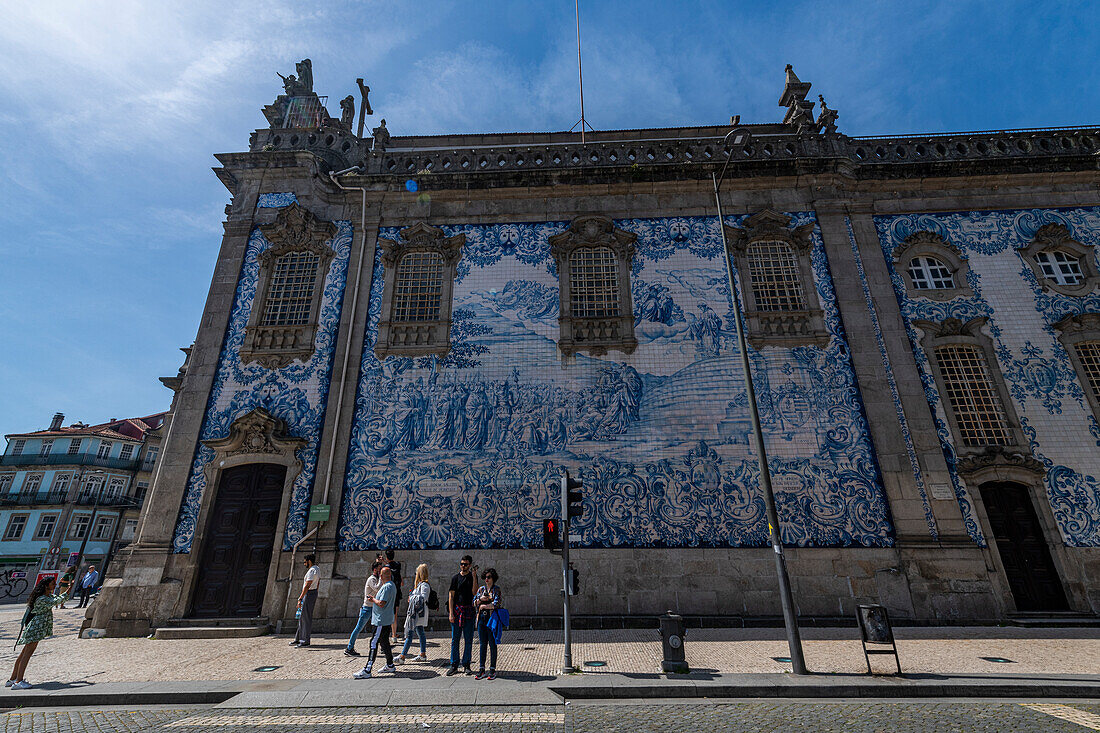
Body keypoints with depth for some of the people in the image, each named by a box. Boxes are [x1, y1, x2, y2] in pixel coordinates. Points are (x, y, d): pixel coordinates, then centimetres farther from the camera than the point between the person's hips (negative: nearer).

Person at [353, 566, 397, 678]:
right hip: (387, 620, 10)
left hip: (382, 621, -10)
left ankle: (367, 670, -7)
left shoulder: (387, 587, -19)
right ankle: (390, 665, 25)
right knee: (384, 642, 17)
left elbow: (381, 604, -25)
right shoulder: (392, 586, 14)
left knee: (374, 643, -8)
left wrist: (373, 600, -8)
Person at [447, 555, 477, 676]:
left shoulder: (472, 577, 5)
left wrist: (474, 577, -15)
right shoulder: (455, 578, 4)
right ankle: (454, 666, 13)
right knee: (455, 639, 3)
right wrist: (451, 613, -7)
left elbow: (474, 592, -7)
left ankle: (466, 665, 15)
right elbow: (451, 596, 1)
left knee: (469, 639, 4)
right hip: (457, 610, 0)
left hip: (469, 611, 0)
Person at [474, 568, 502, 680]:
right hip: (481, 619, 4)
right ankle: (481, 669, 13)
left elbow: (496, 604, -14)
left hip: (492, 619, -4)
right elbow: (474, 601, 9)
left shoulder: (496, 590, -3)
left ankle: (493, 670, 10)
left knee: (492, 644, 1)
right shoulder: (481, 589, 13)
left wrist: (483, 606, -5)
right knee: (483, 644, 7)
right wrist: (480, 599, -9)